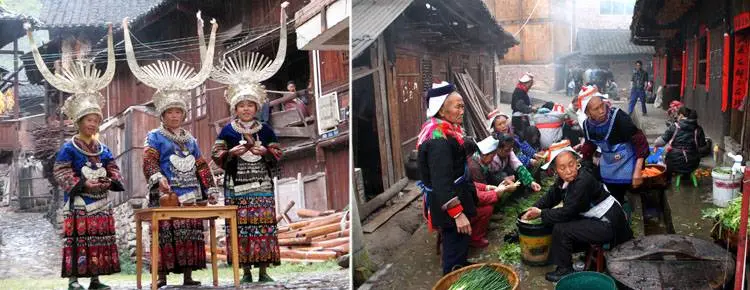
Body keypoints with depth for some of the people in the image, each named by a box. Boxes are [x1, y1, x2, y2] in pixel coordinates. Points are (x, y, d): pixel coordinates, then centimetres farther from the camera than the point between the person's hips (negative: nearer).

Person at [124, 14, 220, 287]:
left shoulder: (191, 140, 16)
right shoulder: (155, 137, 2)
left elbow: (202, 167, 17)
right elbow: (149, 162, -12)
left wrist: (210, 190, 12)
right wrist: (158, 179, -28)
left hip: (191, 196, 5)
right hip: (166, 196, -5)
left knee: (191, 233, 4)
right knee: (165, 233, -6)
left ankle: (188, 274, 9)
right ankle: (162, 275, -2)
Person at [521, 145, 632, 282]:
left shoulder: (583, 182, -27)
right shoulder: (564, 179, -1)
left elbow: (567, 212, -26)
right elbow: (551, 197, 8)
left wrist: (540, 213, -16)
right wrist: (534, 209, -6)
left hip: (608, 225, -10)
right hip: (594, 218, 10)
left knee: (560, 229, -15)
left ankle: (565, 270, -1)